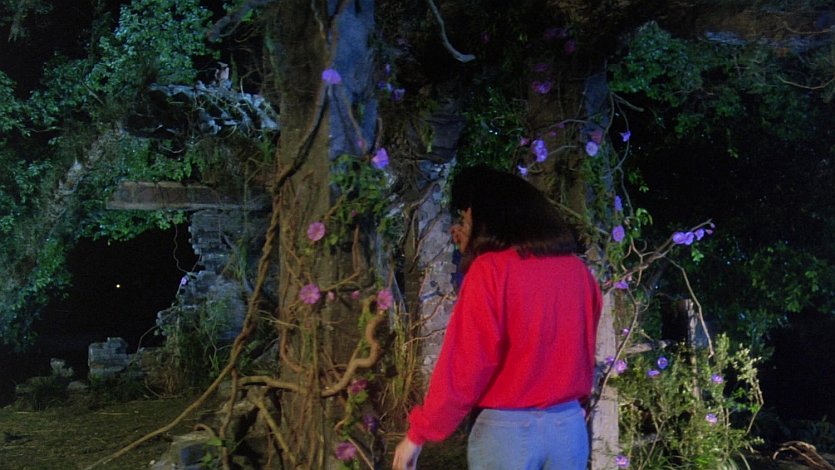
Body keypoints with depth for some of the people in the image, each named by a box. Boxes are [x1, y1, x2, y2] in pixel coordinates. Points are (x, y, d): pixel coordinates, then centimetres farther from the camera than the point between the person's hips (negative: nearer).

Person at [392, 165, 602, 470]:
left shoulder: (490, 271, -12)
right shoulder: (576, 268, 4)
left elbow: (464, 365, -14)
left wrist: (419, 433, -4)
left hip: (508, 428, -5)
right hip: (570, 425, 5)